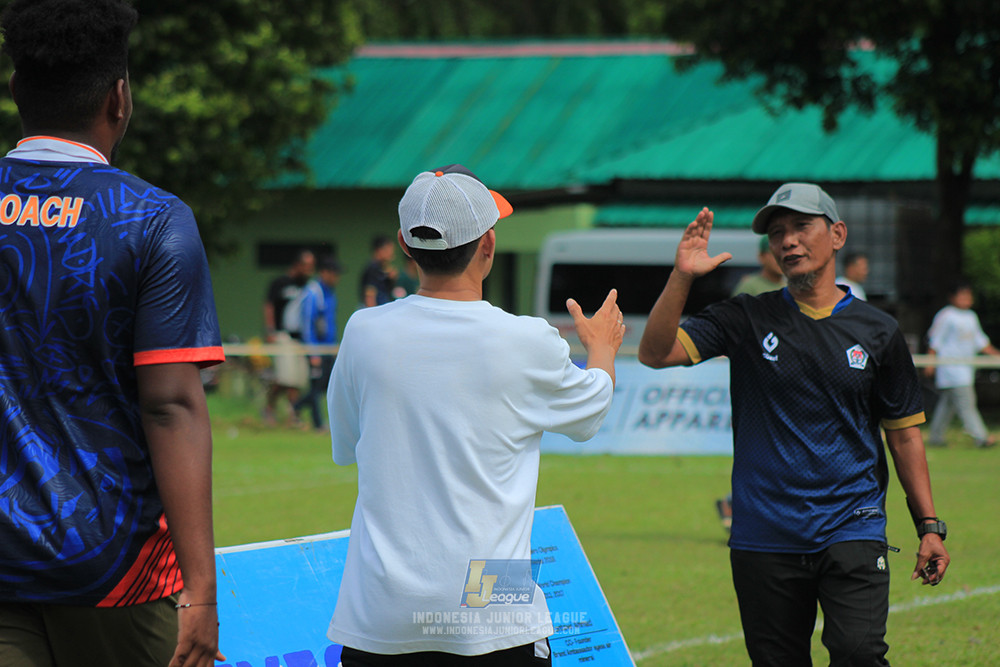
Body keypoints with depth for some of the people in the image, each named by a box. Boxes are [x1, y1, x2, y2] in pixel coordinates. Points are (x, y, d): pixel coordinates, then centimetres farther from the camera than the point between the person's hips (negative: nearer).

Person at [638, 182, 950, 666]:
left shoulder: (877, 332, 7)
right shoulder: (747, 319, 5)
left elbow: (904, 432, 12)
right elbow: (656, 353, -7)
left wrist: (929, 526, 7)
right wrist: (682, 276, -20)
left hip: (852, 531, -1)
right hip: (764, 539, 1)